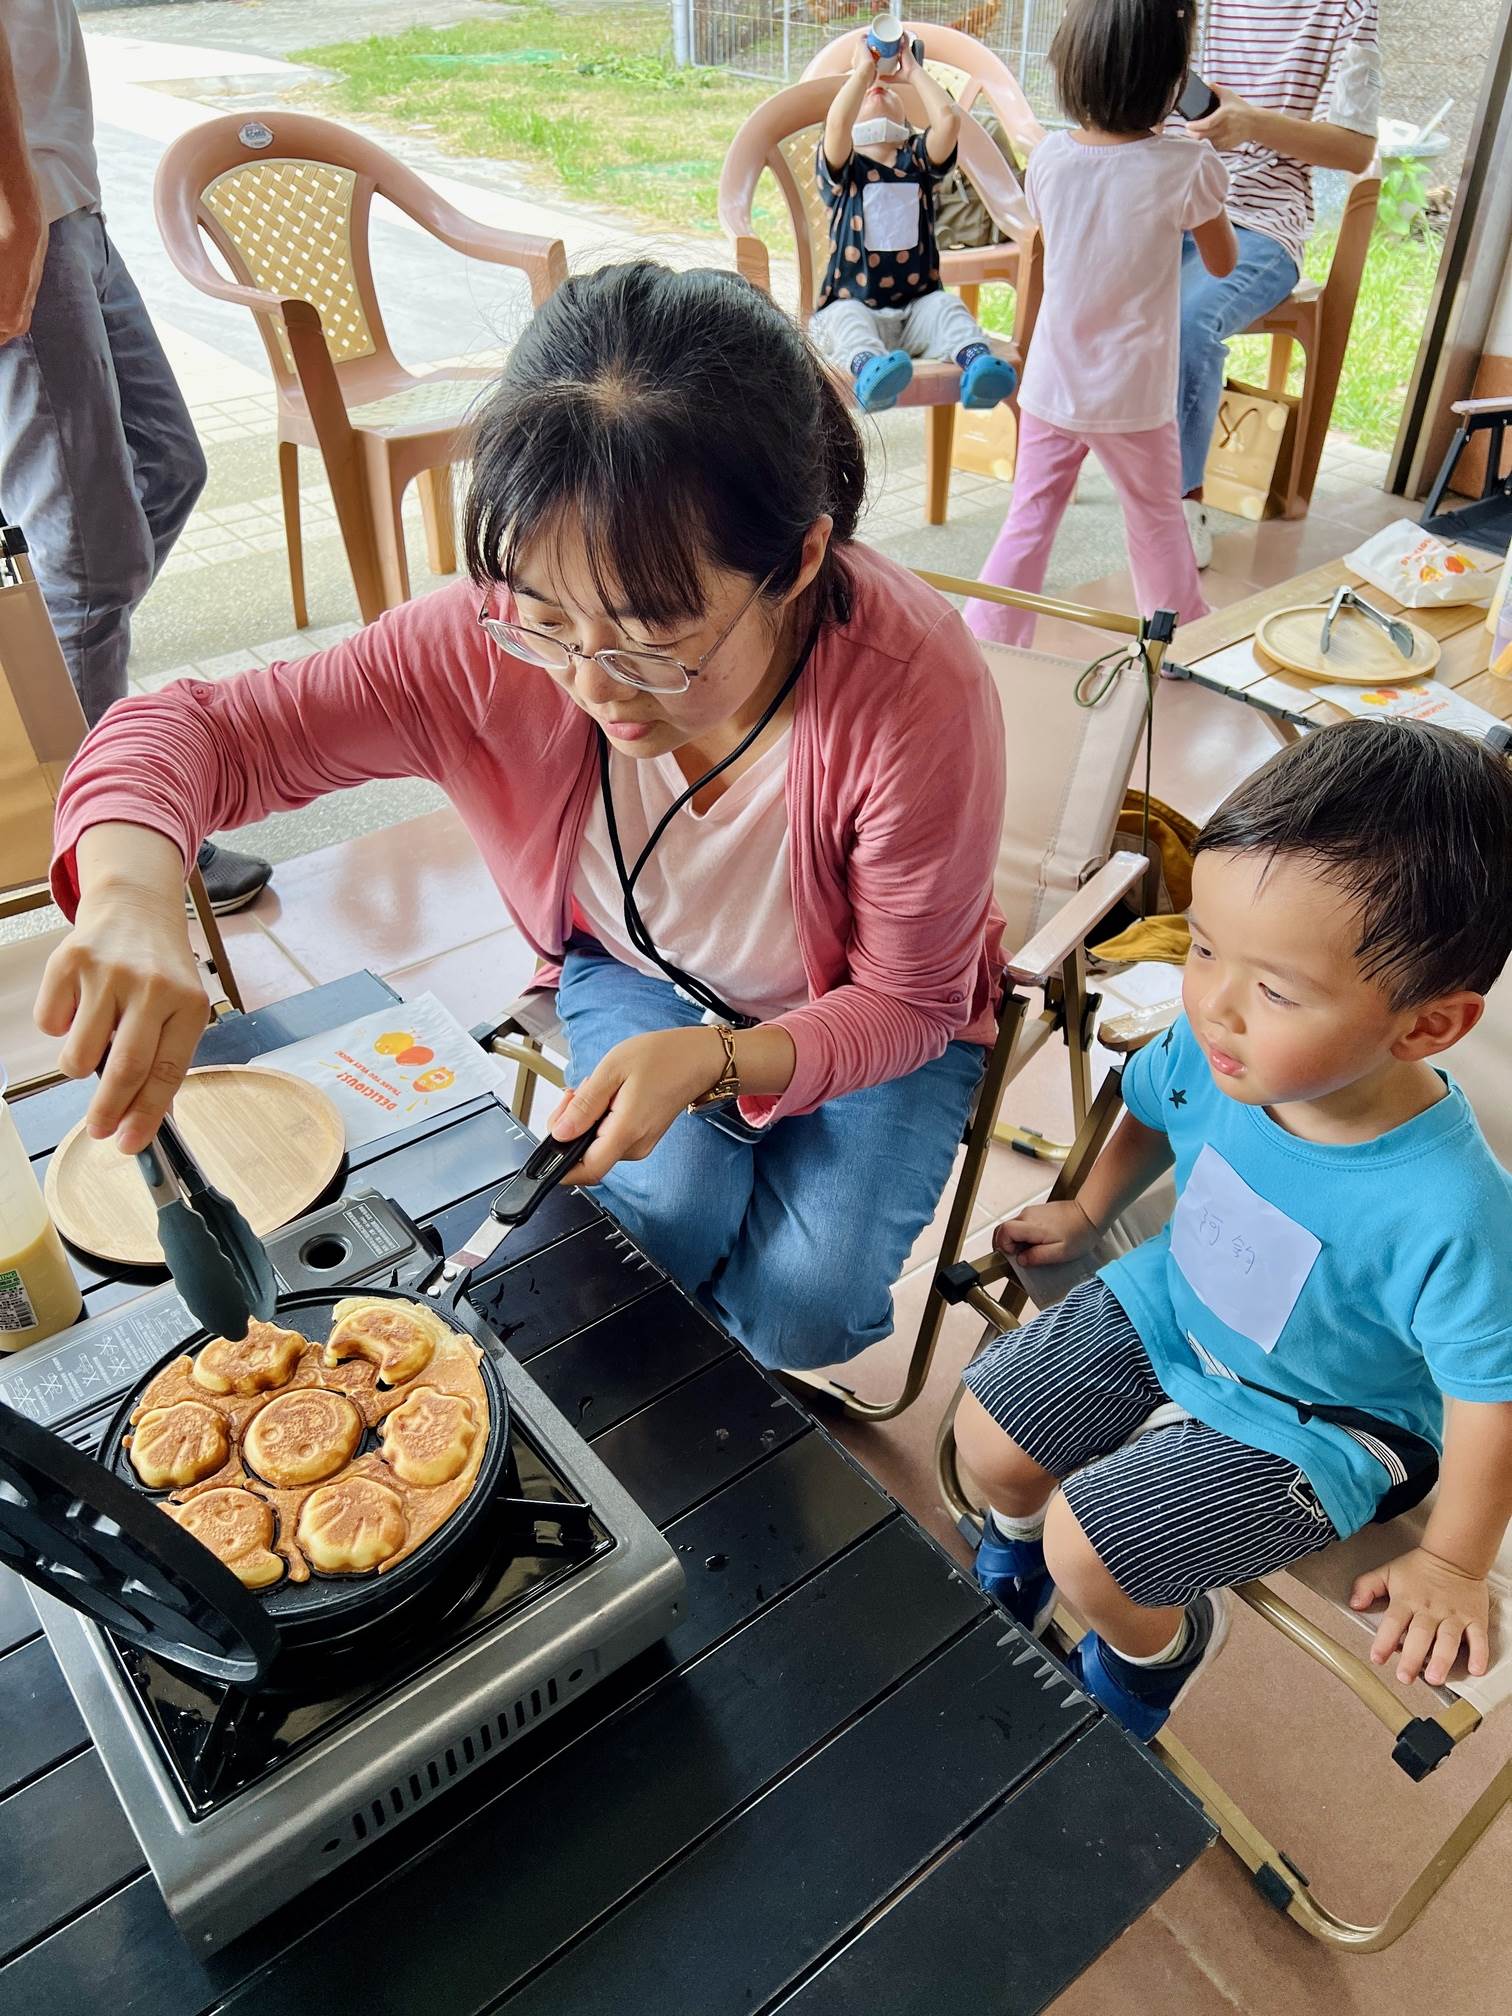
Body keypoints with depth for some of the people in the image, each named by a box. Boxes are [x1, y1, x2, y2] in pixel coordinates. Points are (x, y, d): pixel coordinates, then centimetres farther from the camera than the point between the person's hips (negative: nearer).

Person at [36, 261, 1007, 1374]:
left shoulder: (917, 691, -36)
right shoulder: (499, 643, -29)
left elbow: (906, 1004, -23)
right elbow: (198, 727, -22)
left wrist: (714, 1058, -41)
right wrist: (133, 893, -44)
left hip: (870, 1019, -1)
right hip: (640, 974, 2)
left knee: (796, 1318, -15)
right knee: (660, 1231, -21)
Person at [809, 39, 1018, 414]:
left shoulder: (917, 160, 14)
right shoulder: (842, 168, 6)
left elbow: (948, 119, -6)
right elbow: (837, 124, -17)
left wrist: (912, 71, 7)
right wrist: (863, 68, -4)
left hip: (917, 306, 3)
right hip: (853, 304, -3)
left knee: (946, 305, -26)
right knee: (847, 318, -34)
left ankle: (978, 363, -53)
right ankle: (869, 367, -66)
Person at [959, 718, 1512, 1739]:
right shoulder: (1210, 1047, -24)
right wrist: (1088, 1211, 12)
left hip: (1312, 1419, -4)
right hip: (1172, 1303, 5)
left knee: (1089, 1546, -11)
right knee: (990, 1436, 7)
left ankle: (1160, 1643, 27)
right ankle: (1018, 1547, 45)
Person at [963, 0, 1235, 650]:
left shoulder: (1048, 158, -4)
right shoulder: (1187, 168, -14)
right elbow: (1222, 261, 2)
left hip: (1050, 387, 2)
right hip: (1133, 398, -2)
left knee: (1029, 522, 11)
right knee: (1157, 521, 17)